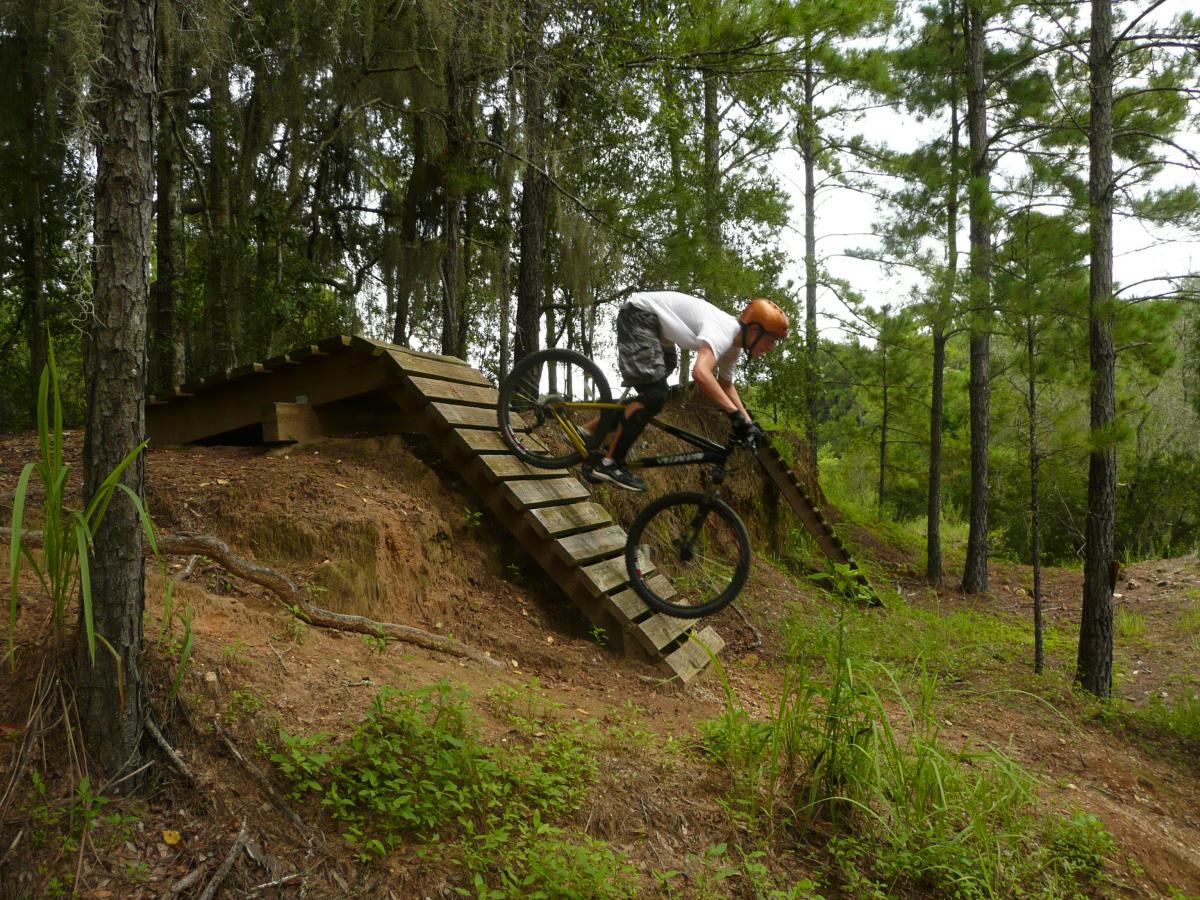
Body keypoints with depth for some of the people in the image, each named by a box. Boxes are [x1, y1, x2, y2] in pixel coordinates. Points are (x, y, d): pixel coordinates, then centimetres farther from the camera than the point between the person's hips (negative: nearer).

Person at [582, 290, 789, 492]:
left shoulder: (732, 342, 3)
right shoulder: (723, 331, -27)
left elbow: (725, 385, 20)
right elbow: (700, 373, -46)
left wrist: (748, 423, 9)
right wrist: (736, 415, -44)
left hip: (657, 326, 10)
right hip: (639, 314, -10)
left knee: (652, 394, 12)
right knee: (655, 396, -19)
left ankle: (589, 432, 20)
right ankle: (608, 463, -13)